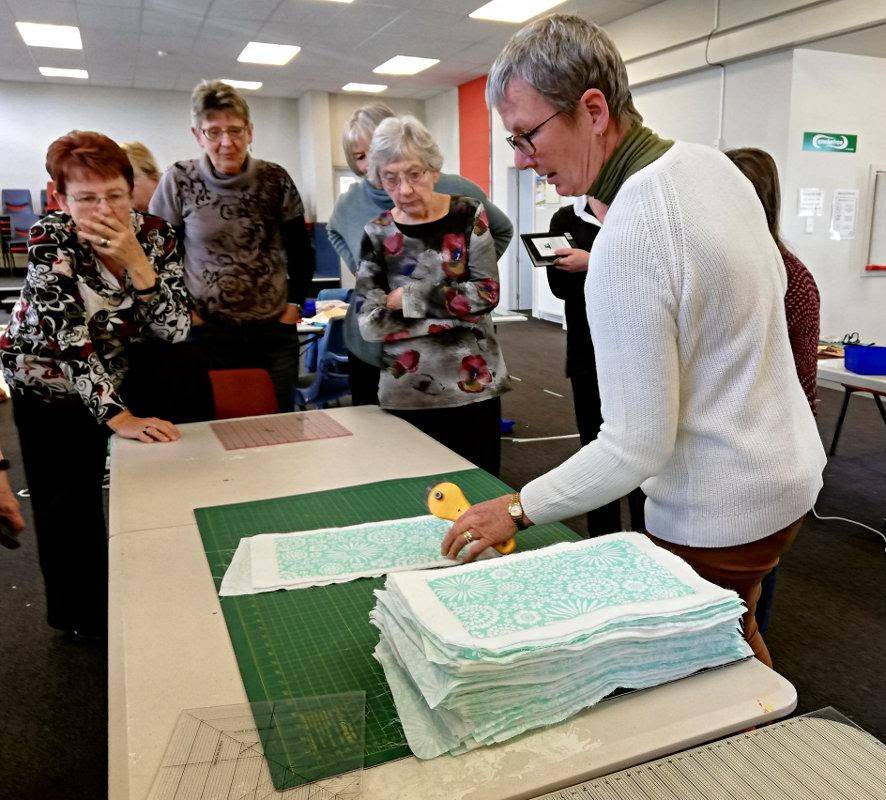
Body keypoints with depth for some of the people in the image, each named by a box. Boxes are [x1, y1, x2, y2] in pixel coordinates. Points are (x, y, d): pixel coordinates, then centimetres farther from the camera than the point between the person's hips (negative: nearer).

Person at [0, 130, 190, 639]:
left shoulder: (157, 235, -18)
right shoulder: (49, 239, -25)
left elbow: (176, 331, -23)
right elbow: (70, 338, -31)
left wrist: (137, 261, -36)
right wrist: (120, 417, -38)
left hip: (111, 378, 3)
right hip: (45, 381, -3)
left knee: (89, 487, 16)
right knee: (64, 500, 7)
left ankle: (97, 603, 37)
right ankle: (78, 615, 29)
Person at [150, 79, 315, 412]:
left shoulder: (275, 179, 0)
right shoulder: (178, 181, -3)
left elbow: (301, 251, 9)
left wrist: (295, 303, 2)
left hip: (275, 332, 2)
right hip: (207, 332, -1)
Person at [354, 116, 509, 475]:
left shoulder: (468, 215, -2)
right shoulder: (377, 234, 0)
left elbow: (487, 294, -11)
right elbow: (369, 324, -8)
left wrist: (408, 298, -12)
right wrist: (456, 307, -13)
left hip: (473, 387, -1)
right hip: (405, 394, 1)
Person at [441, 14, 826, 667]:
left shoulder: (627, 242, -29)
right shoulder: (712, 161, -1)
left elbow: (637, 446, -26)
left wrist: (518, 510, -16)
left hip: (721, 514, -9)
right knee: (735, 635, 29)